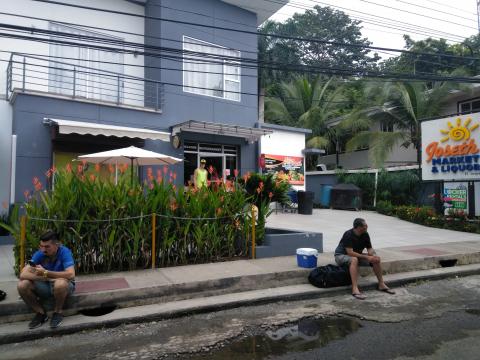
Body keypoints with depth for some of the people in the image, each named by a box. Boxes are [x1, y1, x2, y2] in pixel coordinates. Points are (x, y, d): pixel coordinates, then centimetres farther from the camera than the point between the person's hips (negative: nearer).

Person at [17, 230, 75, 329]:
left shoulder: (64, 252, -21)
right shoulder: (39, 254, -11)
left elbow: (71, 274, -34)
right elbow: (23, 275, -19)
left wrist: (45, 273, -32)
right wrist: (46, 278, -29)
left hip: (65, 285, -4)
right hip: (45, 285, 4)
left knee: (60, 283, -38)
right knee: (22, 285, -18)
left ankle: (58, 312, -8)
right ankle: (41, 313, 1)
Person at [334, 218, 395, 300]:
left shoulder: (365, 235, -6)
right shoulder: (348, 235, -27)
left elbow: (370, 248, 0)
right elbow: (350, 252, -32)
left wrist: (373, 255, -24)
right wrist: (367, 257, -32)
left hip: (357, 255, 7)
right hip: (341, 256, -7)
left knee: (377, 259, -9)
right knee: (354, 259, -40)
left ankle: (381, 284, 2)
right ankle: (355, 289, -43)